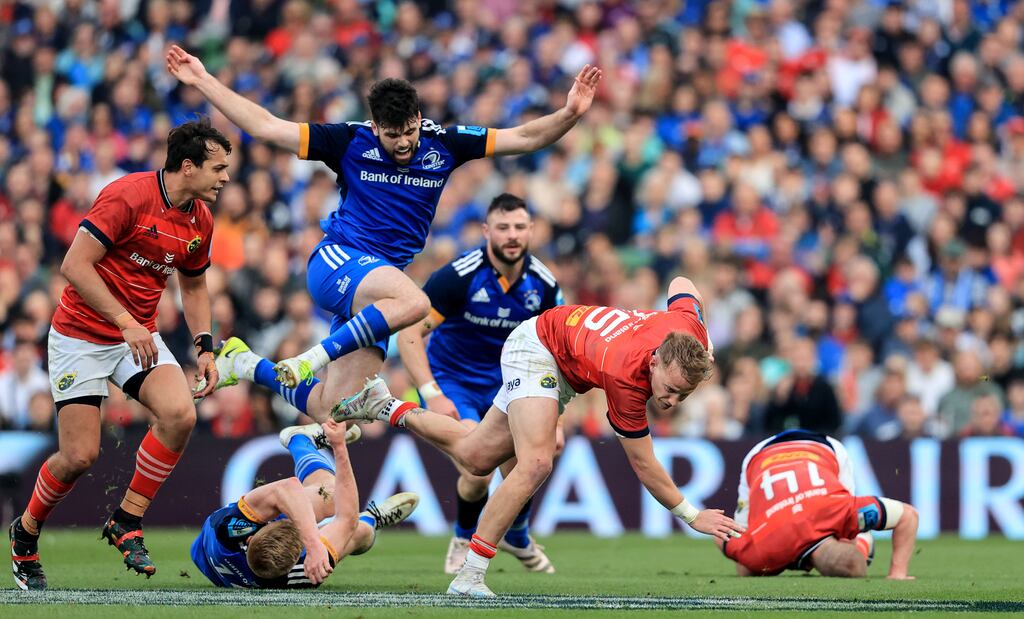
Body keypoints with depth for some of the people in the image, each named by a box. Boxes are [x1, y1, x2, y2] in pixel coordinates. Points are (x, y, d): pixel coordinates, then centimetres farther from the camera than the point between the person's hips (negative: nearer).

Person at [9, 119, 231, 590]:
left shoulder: (200, 220, 2)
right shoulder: (128, 196, -20)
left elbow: (193, 287, 19)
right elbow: (75, 266, -23)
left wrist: (205, 348, 5)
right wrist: (126, 322, -27)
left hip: (139, 336, 6)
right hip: (81, 336, -6)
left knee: (180, 414, -21)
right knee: (80, 455, -9)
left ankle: (127, 522, -5)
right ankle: (26, 532, 20)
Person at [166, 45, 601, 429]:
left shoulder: (443, 144, 4)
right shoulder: (351, 142, -4)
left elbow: (524, 138, 3)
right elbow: (265, 126, -2)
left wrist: (568, 115, -16)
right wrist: (202, 81, -6)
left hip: (379, 280, 5)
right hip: (336, 260, -5)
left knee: (331, 412, -3)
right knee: (414, 302, -37)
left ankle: (250, 366, 21)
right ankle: (313, 358, -28)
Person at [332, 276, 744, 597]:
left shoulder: (688, 327, -26)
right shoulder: (627, 378, -41)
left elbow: (680, 284, 1)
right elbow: (644, 465, -28)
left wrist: (703, 344, -2)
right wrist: (692, 516, -26)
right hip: (537, 344, -8)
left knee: (476, 458, 18)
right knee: (535, 464, -30)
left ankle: (388, 408, 39)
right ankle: (470, 575, -22)